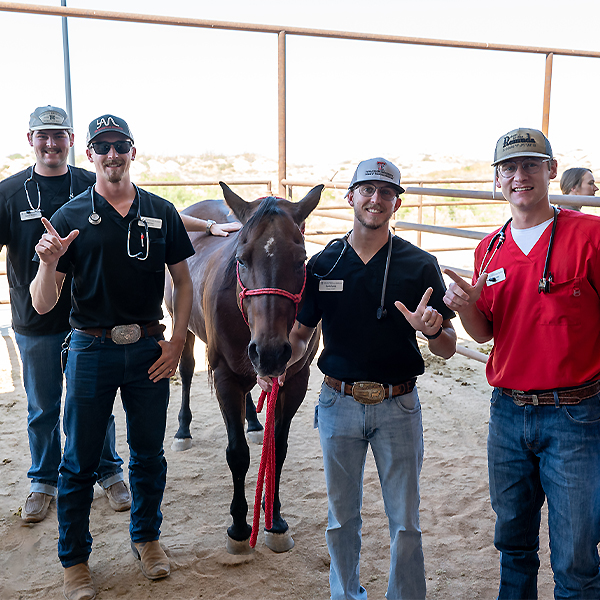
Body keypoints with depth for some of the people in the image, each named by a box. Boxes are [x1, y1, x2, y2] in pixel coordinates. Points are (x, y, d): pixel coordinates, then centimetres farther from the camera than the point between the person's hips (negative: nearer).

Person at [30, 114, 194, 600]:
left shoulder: (161, 212, 2)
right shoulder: (70, 218, -4)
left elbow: (183, 281, 9)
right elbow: (42, 305, -7)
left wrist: (177, 341, -1)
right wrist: (48, 263, -27)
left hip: (149, 348, 2)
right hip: (91, 349, -1)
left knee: (149, 454, 15)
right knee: (79, 461, 9)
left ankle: (147, 536, 37)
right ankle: (74, 558, 28)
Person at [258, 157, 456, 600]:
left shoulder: (420, 266, -4)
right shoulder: (323, 264, 0)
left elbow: (448, 350, -2)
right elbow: (301, 334, 7)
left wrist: (432, 330, -25)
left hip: (398, 406, -1)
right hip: (339, 403, 2)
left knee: (405, 524, 8)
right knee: (341, 518, 17)